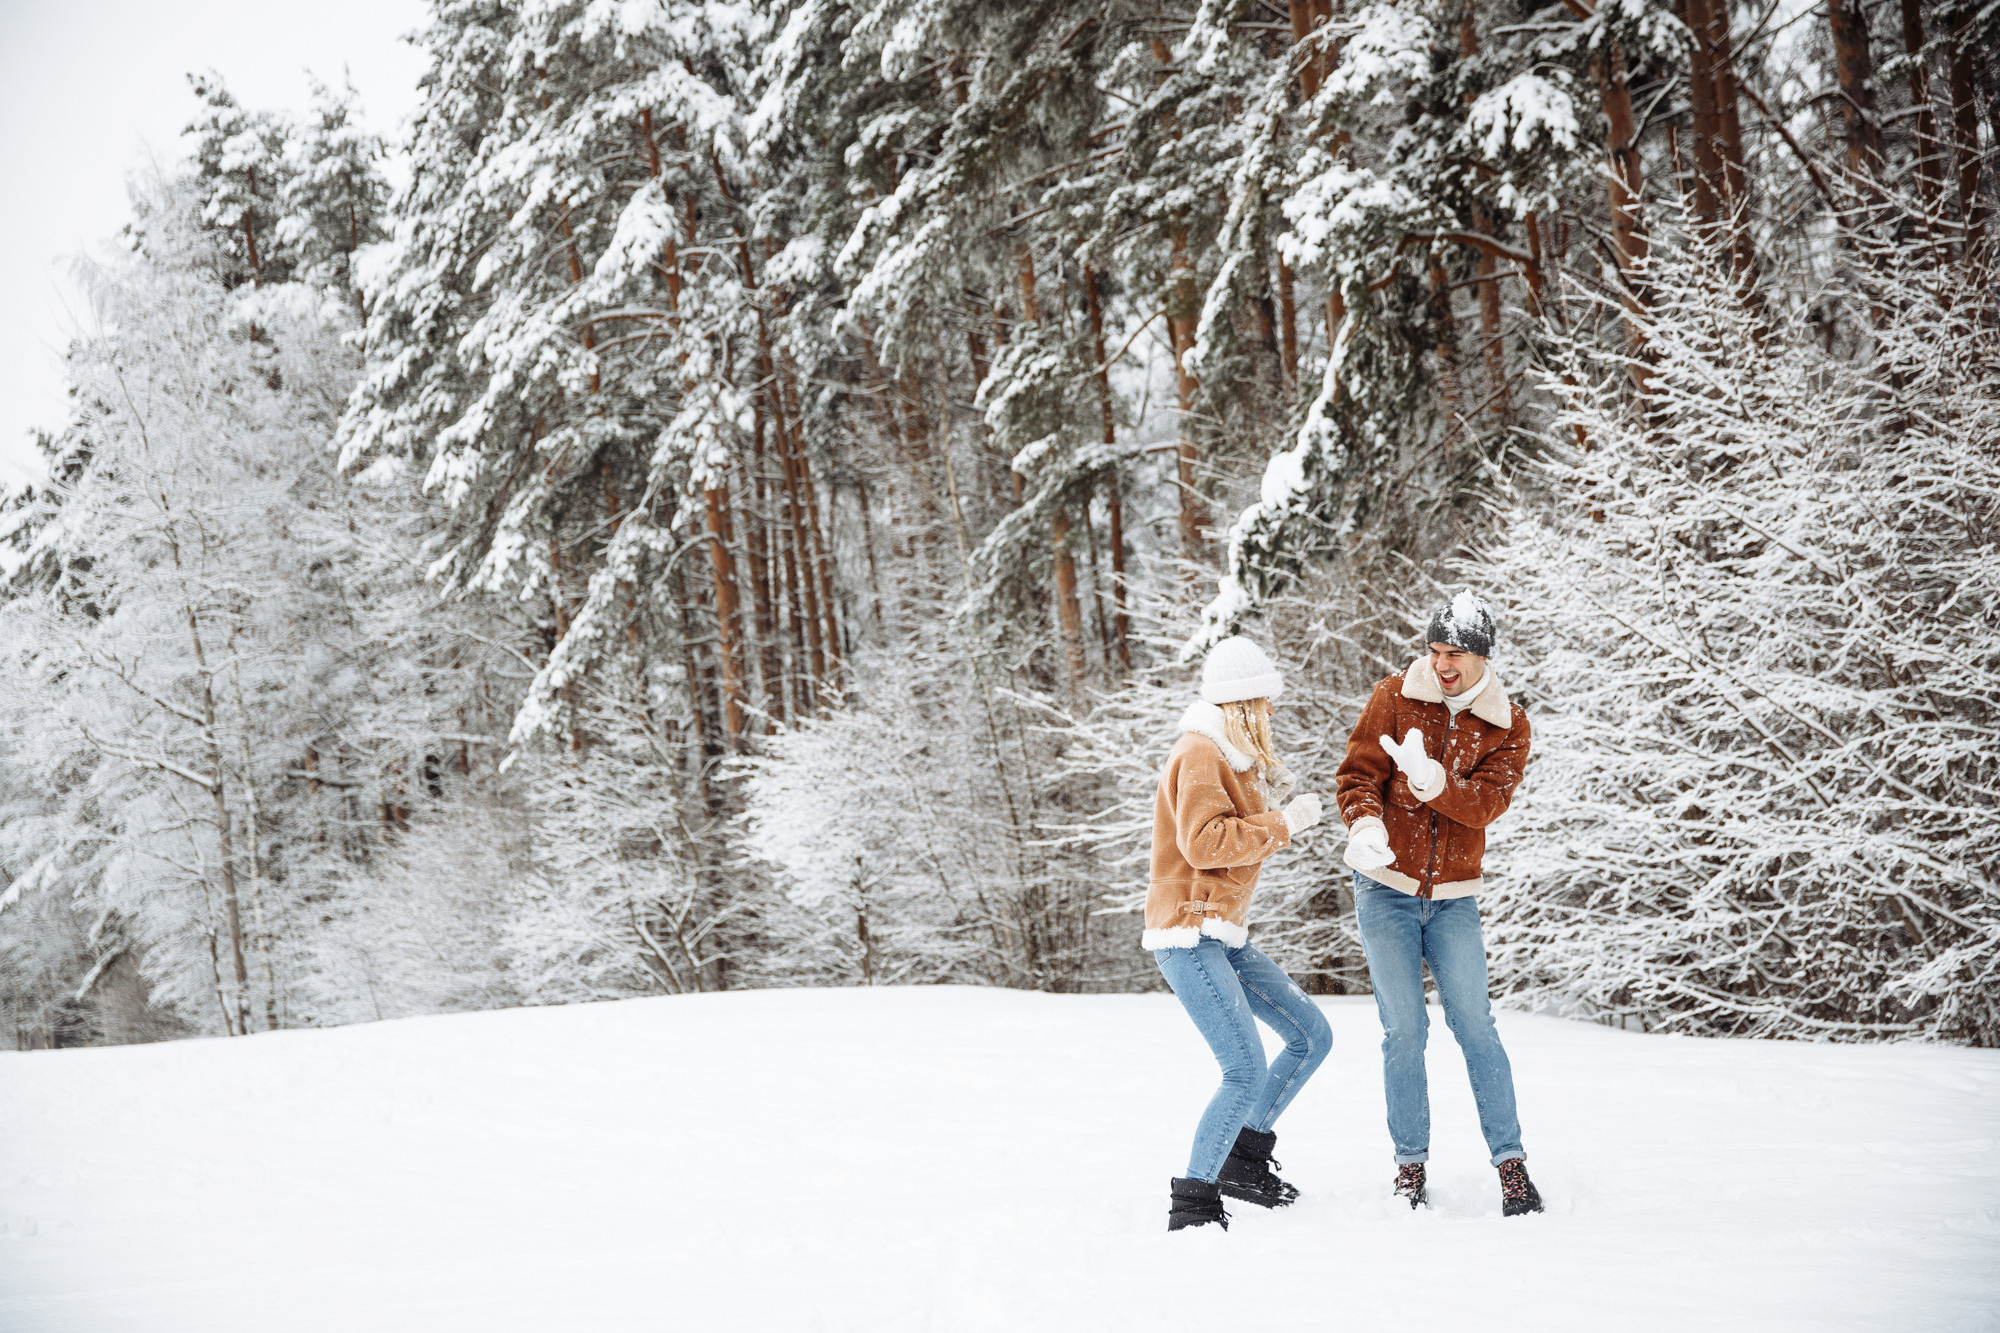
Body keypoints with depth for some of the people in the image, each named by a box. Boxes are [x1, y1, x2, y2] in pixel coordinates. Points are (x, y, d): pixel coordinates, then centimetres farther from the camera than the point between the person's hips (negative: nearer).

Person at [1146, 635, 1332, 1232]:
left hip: (1224, 935, 11)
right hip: (1189, 935, -11)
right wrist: (1282, 823, -18)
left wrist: (1277, 806, 8)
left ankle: (1243, 1159, 17)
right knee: (1247, 1071, -17)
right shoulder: (1200, 755, -14)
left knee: (1311, 1035, 11)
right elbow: (1205, 843, -24)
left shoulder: (1229, 756, 19)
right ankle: (1192, 1204, -11)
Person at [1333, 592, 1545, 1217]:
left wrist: (1432, 781, -32)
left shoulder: (1507, 725, 0)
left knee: (1474, 1022, -3)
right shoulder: (1394, 698, -2)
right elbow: (1357, 774, -5)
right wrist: (1365, 823, -27)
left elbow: (1487, 802, -13)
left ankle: (1510, 1160, 5)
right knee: (1404, 1028, -1)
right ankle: (1411, 1162, 11)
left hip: (1453, 895, 1)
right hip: (1385, 889, -1)